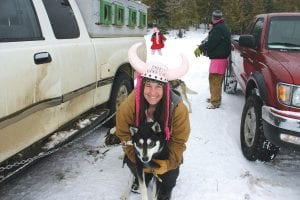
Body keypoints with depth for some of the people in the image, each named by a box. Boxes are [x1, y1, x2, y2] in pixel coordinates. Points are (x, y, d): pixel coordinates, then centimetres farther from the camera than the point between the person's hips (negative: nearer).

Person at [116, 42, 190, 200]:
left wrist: (168, 162, -29)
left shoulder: (178, 108, -34)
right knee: (130, 161, -18)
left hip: (166, 147, -1)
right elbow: (123, 134, -17)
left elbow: (179, 141, -21)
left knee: (171, 170, -18)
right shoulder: (128, 106, -32)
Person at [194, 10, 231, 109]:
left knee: (215, 80, -8)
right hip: (220, 57, 11)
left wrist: (200, 48, -6)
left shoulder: (218, 29, -18)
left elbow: (211, 43, -20)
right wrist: (203, 47, 11)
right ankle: (215, 97, 30)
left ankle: (215, 102, -6)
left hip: (218, 59, -11)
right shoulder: (222, 27, 17)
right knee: (216, 80, 19)